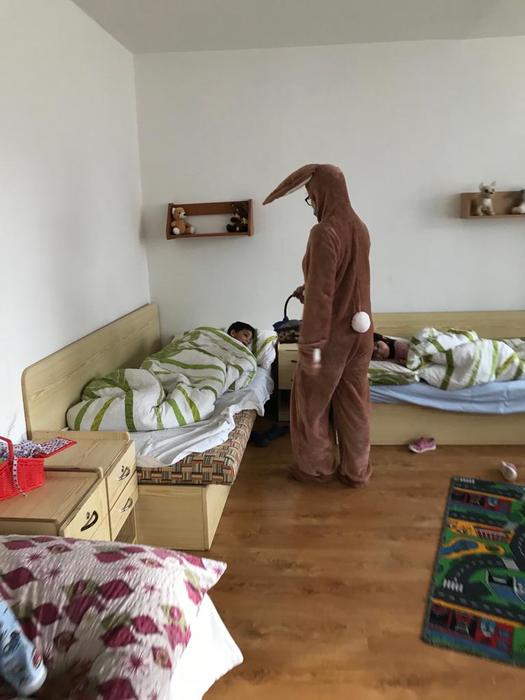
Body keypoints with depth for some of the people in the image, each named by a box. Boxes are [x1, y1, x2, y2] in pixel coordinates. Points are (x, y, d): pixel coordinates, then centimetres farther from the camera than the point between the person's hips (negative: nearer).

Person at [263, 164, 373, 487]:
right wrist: (308, 290, 28)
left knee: (312, 400, 12)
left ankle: (318, 466, 28)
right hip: (360, 330, 8)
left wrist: (310, 346, -20)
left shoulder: (325, 232, -20)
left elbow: (320, 294, -24)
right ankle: (358, 470, 27)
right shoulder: (359, 227, 6)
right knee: (354, 402, 16)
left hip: (333, 333, -8)